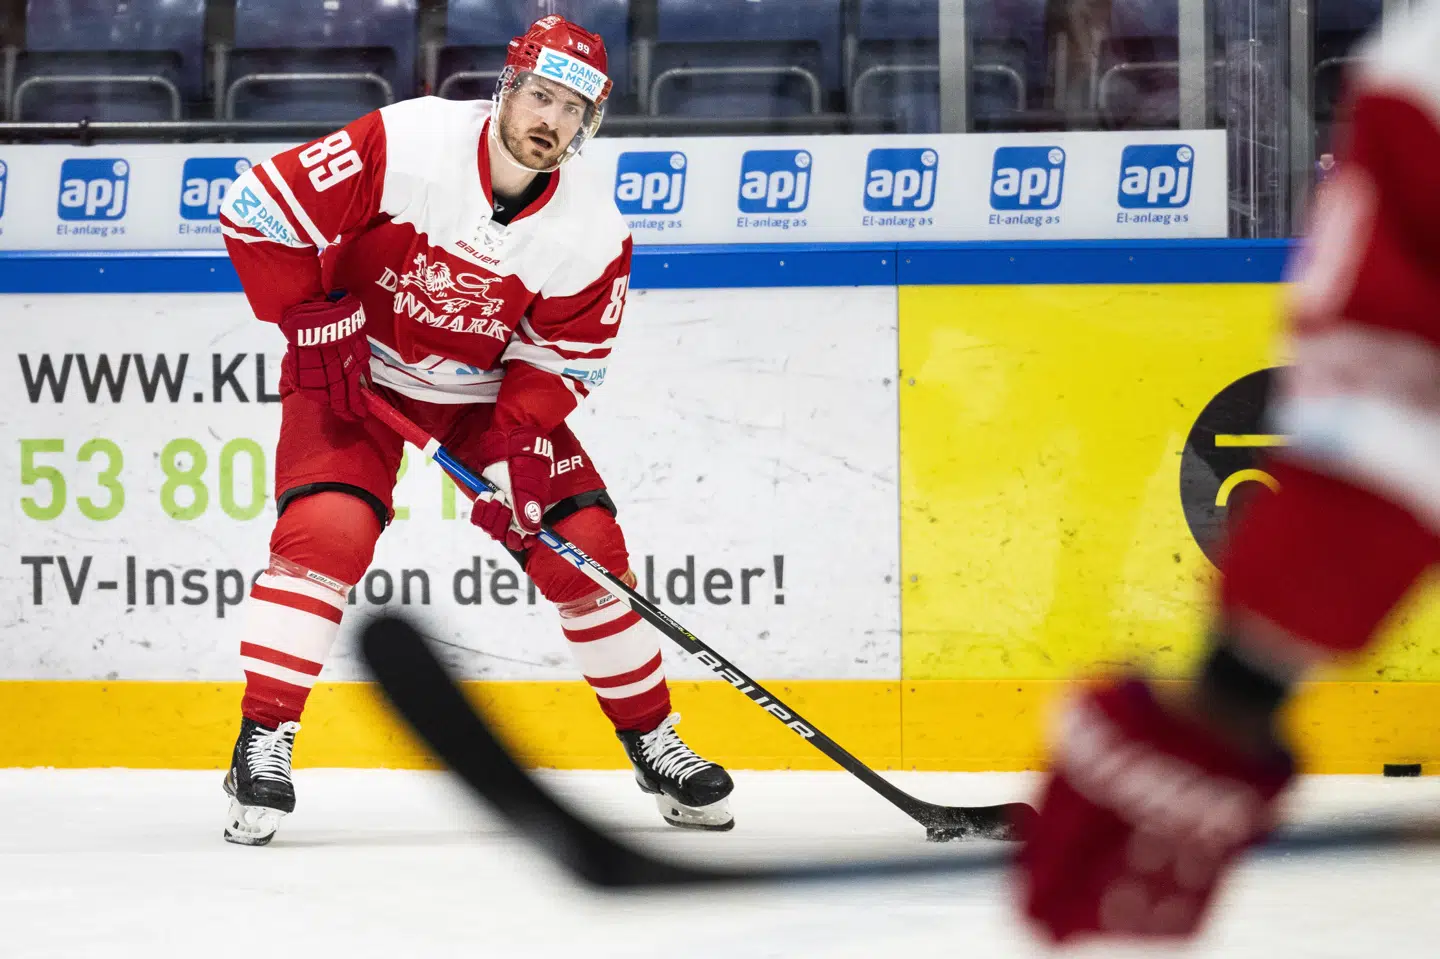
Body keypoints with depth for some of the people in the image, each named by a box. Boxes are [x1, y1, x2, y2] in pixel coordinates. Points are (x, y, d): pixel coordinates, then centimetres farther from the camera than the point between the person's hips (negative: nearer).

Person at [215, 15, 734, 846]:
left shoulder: (594, 231, -15)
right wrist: (312, 323, -20)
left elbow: (563, 358, -6)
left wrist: (520, 445, -20)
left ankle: (653, 741, 15)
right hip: (355, 369, -3)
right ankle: (263, 744, -18)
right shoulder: (405, 145, -26)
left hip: (490, 388, 3)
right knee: (328, 528, -25)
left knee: (585, 547, -3)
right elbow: (261, 208, -21)